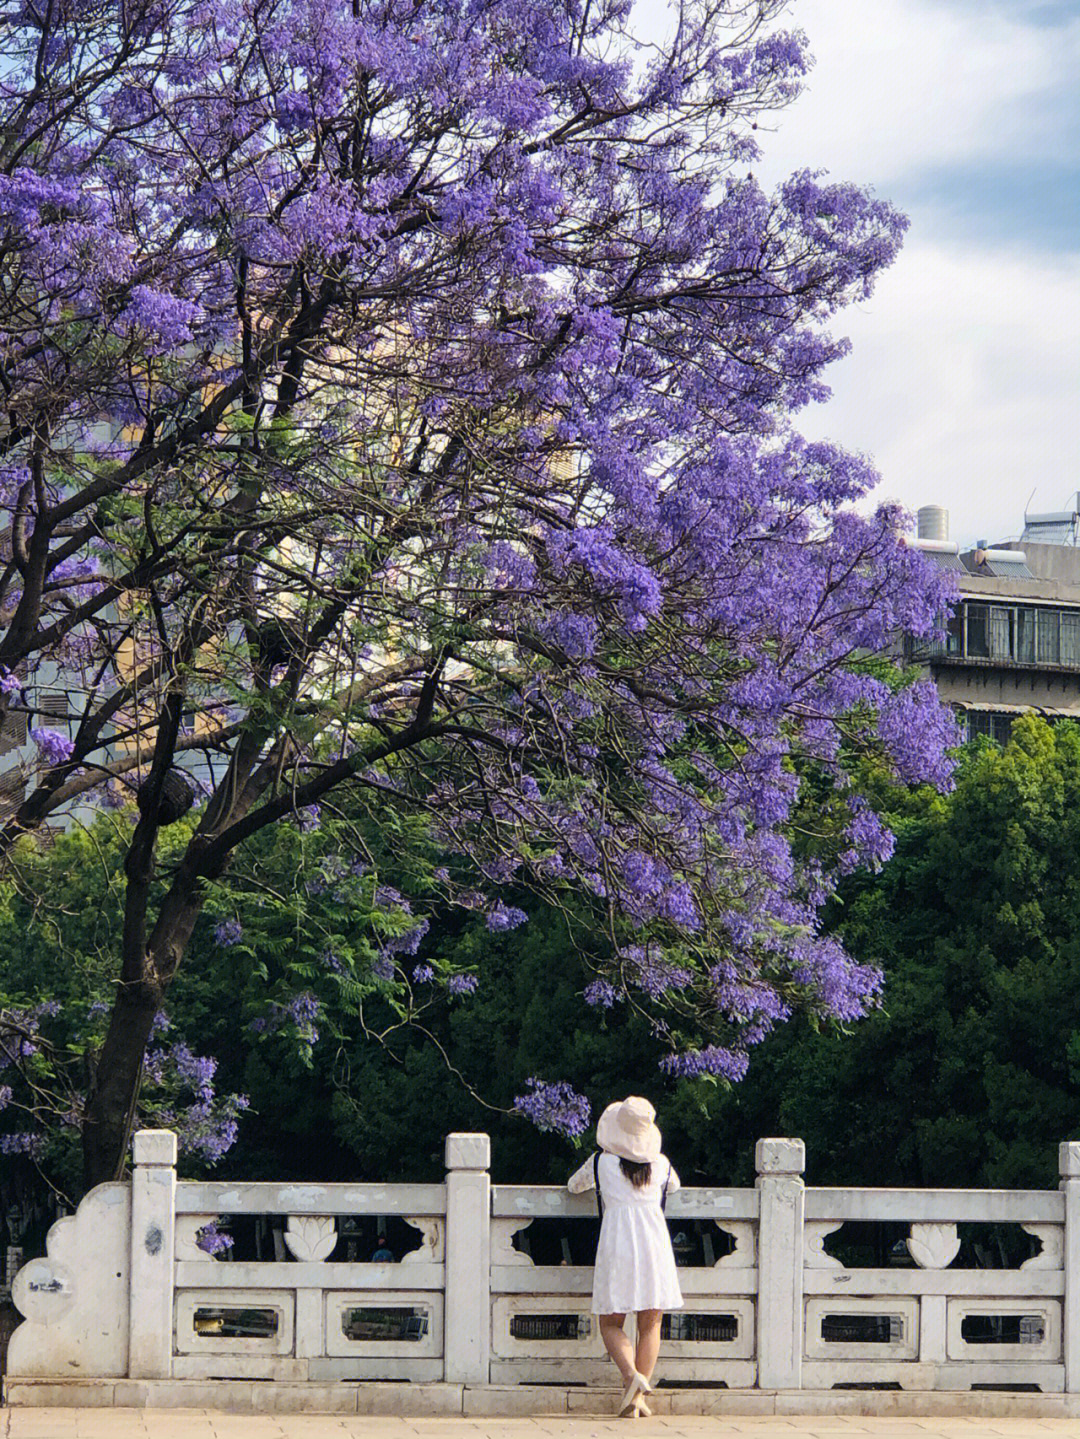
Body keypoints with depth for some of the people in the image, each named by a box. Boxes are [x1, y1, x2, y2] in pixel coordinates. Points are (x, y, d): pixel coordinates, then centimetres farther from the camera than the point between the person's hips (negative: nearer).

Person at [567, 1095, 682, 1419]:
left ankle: (632, 1374, -20)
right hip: (655, 1239, 2)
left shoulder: (601, 1162, 5)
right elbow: (674, 1186, 35)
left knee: (611, 1323, 7)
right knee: (650, 1324, 9)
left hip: (617, 1243, -2)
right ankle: (637, 1398, 1)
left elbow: (573, 1186, 24)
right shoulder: (661, 1164, 12)